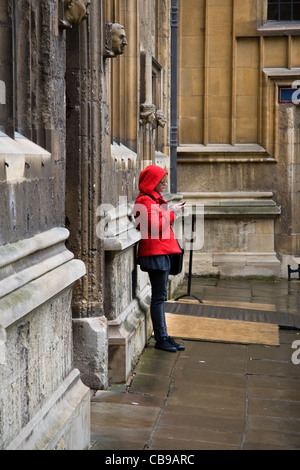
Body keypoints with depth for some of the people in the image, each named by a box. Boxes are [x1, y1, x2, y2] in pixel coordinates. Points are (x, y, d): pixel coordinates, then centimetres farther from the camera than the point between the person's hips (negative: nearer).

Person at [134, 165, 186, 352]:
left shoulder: (155, 199, 21)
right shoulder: (144, 201, -11)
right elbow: (155, 226, -18)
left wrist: (172, 212, 12)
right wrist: (172, 213, -11)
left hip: (162, 252, 10)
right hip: (155, 252, -10)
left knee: (160, 296, 11)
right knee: (159, 296, -6)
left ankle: (163, 336, 15)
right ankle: (161, 338, 0)